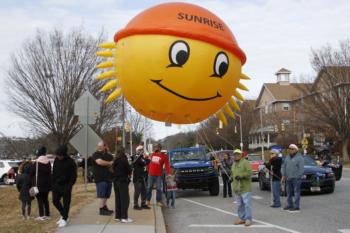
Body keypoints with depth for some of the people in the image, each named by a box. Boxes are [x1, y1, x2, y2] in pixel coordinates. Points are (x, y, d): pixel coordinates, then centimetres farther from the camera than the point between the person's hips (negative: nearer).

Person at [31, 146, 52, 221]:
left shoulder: (36, 163, -14)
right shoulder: (48, 162, 3)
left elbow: (32, 173, -6)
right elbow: (49, 173, 8)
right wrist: (49, 183, 14)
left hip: (39, 184, -6)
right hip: (47, 184, 6)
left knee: (40, 199, 1)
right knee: (45, 199, 14)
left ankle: (41, 216, -1)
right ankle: (47, 215, 17)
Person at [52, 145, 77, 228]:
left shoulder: (70, 162, -12)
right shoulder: (56, 160, 3)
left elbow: (73, 176, -10)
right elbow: (54, 173, 12)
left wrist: (69, 186, -17)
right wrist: (53, 183, 5)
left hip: (66, 186, -5)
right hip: (57, 185, 5)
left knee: (66, 203, 0)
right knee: (55, 201, 6)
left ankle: (64, 219, 10)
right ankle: (63, 214, 25)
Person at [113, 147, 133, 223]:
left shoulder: (115, 161, 7)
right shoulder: (124, 161, -13)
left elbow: (114, 170, 12)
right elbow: (129, 170, -10)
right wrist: (128, 174, 9)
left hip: (116, 181, 7)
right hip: (123, 181, -7)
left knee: (118, 199, 12)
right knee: (125, 199, -4)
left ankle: (118, 216, 16)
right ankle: (124, 217, -8)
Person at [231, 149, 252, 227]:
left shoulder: (245, 162, -8)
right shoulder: (234, 164, 18)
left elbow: (249, 172, -17)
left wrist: (241, 176, -24)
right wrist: (231, 178, 10)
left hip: (245, 187, -8)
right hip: (237, 188, 8)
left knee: (247, 203, -7)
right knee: (239, 204, 13)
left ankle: (248, 219, -3)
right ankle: (242, 218, 22)